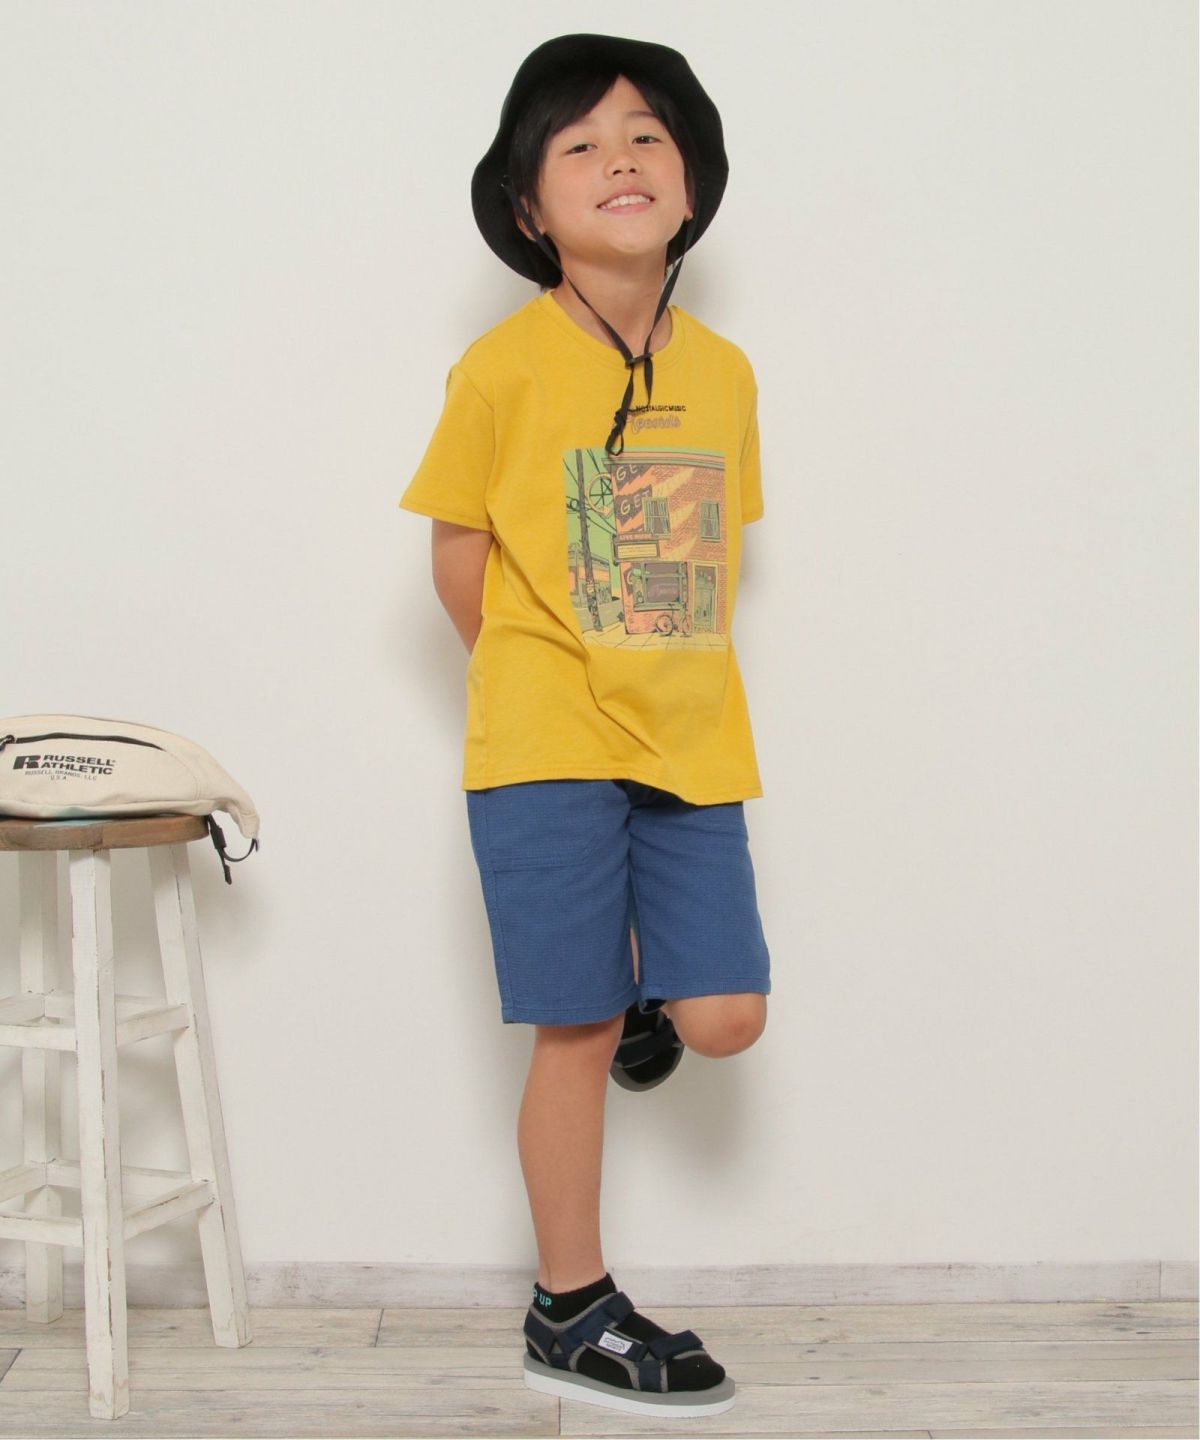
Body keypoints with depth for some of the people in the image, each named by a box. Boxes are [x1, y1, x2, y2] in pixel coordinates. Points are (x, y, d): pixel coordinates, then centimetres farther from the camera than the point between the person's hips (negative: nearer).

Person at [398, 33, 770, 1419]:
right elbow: (458, 552, -1)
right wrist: (552, 685, 7)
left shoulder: (723, 371, 5)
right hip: (548, 752, -4)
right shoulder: (505, 367, -8)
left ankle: (642, 998, 35)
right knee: (576, 1033, 2)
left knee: (725, 1019, -1)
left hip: (693, 745, 4)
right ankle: (570, 1314, 18)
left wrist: (670, 682, 9)